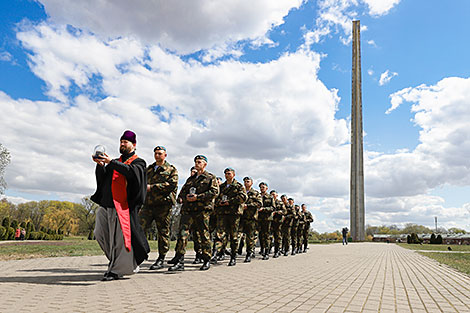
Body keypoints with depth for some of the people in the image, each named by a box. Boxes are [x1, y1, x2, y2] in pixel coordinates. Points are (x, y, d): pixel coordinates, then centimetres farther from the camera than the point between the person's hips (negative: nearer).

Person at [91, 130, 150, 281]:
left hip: (121, 205, -6)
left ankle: (116, 270, 4)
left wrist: (111, 162, -22)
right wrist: (100, 164, -8)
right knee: (100, 233, 7)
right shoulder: (116, 162, 22)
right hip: (106, 203, 7)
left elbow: (130, 171, -17)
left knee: (119, 237, -6)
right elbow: (102, 178, 11)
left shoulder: (138, 162, 5)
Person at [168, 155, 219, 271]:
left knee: (204, 234, 1)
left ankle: (207, 260, 16)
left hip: (203, 209, -4)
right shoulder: (190, 178, 25)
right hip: (188, 208, 4)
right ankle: (179, 261, -9)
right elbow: (182, 192, 24)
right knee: (182, 233, -9)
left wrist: (198, 197, -13)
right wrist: (186, 197, 1)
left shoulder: (211, 178, 8)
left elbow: (214, 192, -6)